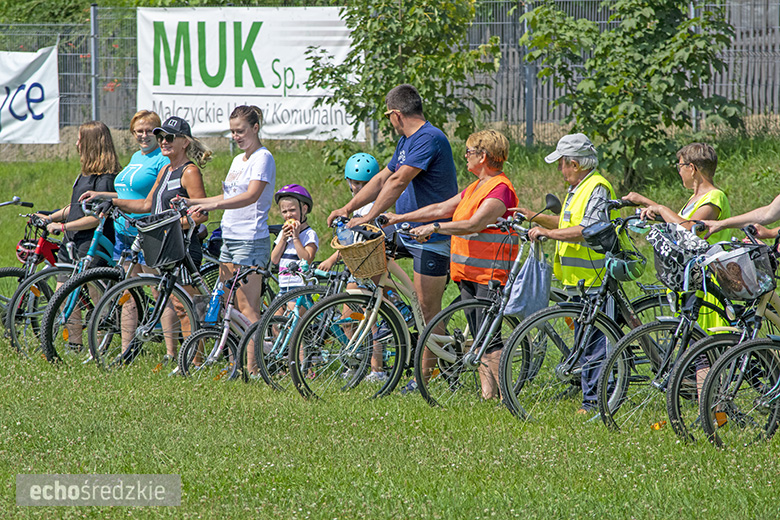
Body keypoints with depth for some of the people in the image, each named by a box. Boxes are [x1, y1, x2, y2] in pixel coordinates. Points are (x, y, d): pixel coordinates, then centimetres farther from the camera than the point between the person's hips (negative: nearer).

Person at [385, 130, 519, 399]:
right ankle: (487, 394, 10)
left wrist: (434, 228, -25)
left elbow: (474, 224, -24)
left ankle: (505, 396, -11)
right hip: (469, 274, 10)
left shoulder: (500, 189, -14)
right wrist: (400, 218, 20)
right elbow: (441, 209, 21)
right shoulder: (476, 187, 18)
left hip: (491, 274, -10)